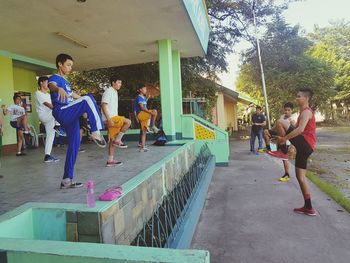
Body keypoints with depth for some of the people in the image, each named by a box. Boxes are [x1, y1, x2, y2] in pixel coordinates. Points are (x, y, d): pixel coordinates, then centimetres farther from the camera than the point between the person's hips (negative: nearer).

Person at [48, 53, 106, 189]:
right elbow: (51, 86, -27)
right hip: (62, 113, -9)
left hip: (70, 116, 9)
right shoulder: (55, 78, -2)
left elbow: (72, 94, 42)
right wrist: (59, 89, -51)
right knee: (88, 99, -27)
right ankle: (95, 132, -27)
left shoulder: (65, 81, 25)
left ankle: (67, 180, 11)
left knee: (74, 145, 6)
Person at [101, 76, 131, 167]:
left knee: (113, 140, 7)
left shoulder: (115, 92, 20)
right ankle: (118, 141, -10)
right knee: (128, 122, -21)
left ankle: (110, 160, 12)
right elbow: (104, 106, -18)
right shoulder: (108, 91, -9)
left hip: (113, 118, 9)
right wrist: (109, 119, -25)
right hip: (110, 118, -9)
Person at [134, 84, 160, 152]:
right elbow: (142, 108, -18)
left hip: (144, 115, 9)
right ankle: (153, 126, -15)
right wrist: (150, 112, -25)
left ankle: (142, 147, 8)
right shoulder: (139, 97, -7)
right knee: (154, 111, -26)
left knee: (144, 132, 6)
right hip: (140, 114, -9)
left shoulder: (144, 98, 21)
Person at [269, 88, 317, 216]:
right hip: (304, 146, 10)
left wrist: (284, 138, -20)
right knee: (300, 176, 10)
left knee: (280, 124, -19)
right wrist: (283, 137, 16)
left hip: (306, 145, -10)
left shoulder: (306, 112, -10)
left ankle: (283, 151, -9)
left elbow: (300, 130, -28)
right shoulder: (303, 112, 22)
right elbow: (296, 129, 28)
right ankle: (308, 208, 16)